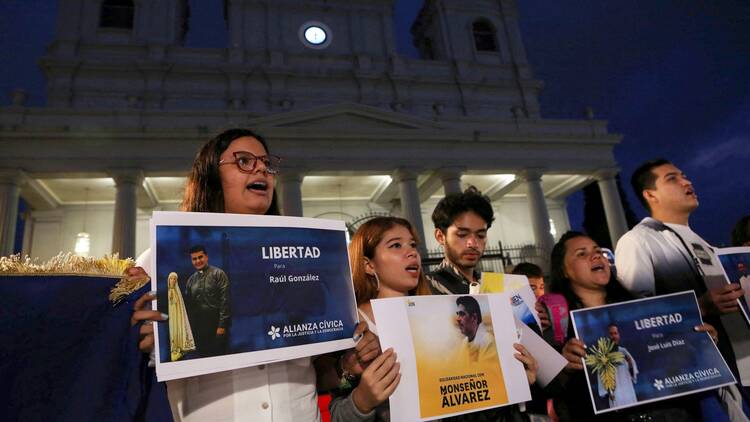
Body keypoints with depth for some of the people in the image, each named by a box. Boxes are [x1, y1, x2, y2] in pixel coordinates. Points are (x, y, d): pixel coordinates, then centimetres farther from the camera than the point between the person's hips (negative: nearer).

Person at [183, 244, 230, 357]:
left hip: (216, 324, -5)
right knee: (202, 355, 8)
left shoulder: (218, 274, -2)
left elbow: (224, 300, -9)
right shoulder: (191, 280, 13)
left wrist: (222, 325, -15)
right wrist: (191, 328, 7)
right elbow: (188, 305, 14)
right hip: (199, 327, 5)